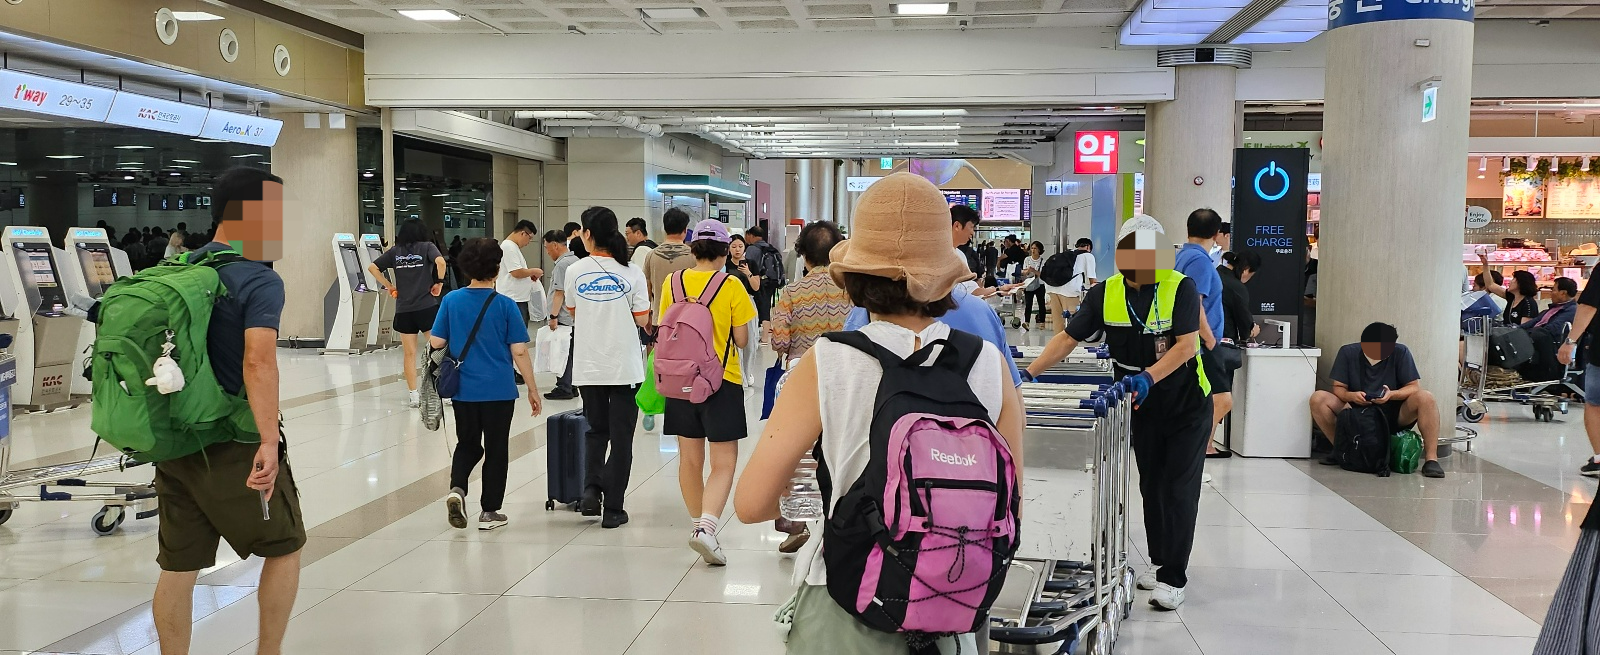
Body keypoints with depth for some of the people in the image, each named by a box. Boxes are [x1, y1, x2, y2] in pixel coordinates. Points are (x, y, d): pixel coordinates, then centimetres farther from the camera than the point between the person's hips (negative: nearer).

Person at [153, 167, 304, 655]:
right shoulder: (261, 282, -15)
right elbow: (258, 362, -29)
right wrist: (269, 443, -35)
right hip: (234, 444, -7)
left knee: (178, 567, 11)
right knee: (284, 547, 12)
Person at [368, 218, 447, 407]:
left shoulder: (395, 251, 9)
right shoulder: (427, 247, 0)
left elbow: (372, 267, 7)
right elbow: (440, 261, -19)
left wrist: (389, 286, 12)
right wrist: (439, 282, -6)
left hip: (403, 309, 3)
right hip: (427, 306, -3)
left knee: (409, 353, 8)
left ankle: (413, 394, 9)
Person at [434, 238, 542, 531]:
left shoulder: (451, 301, -2)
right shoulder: (506, 305, -9)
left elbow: (435, 343, 0)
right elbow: (519, 352, -9)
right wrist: (532, 389, 0)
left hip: (463, 389, 2)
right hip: (499, 391, -2)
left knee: (467, 445, 19)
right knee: (496, 450, 10)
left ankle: (457, 488, -6)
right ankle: (489, 512, 14)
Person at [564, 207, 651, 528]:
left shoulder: (575, 272, -3)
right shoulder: (631, 273, -6)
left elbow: (572, 311, 11)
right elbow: (643, 320, -3)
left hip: (588, 366, 2)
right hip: (624, 366, -1)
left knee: (596, 430, 19)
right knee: (621, 436, 7)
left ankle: (591, 490, 0)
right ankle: (612, 508, 7)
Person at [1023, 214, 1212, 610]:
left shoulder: (1180, 287, -18)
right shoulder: (1105, 295, -8)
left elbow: (1187, 345, -25)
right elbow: (1068, 339, -7)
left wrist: (1148, 376, -39)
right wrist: (1030, 373, -19)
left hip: (1187, 403, -4)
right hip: (1143, 405, 4)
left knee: (1179, 490, -4)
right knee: (1151, 486, 14)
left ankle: (1174, 578, 1)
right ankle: (1159, 560, 30)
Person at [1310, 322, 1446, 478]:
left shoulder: (1400, 352, -8)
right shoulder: (1348, 352, -6)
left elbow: (1414, 387, -9)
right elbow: (1338, 387, -4)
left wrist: (1391, 394, -29)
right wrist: (1350, 396, -27)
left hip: (1394, 415, -1)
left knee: (1426, 398, -28)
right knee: (1318, 399, -22)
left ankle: (1431, 458, -26)